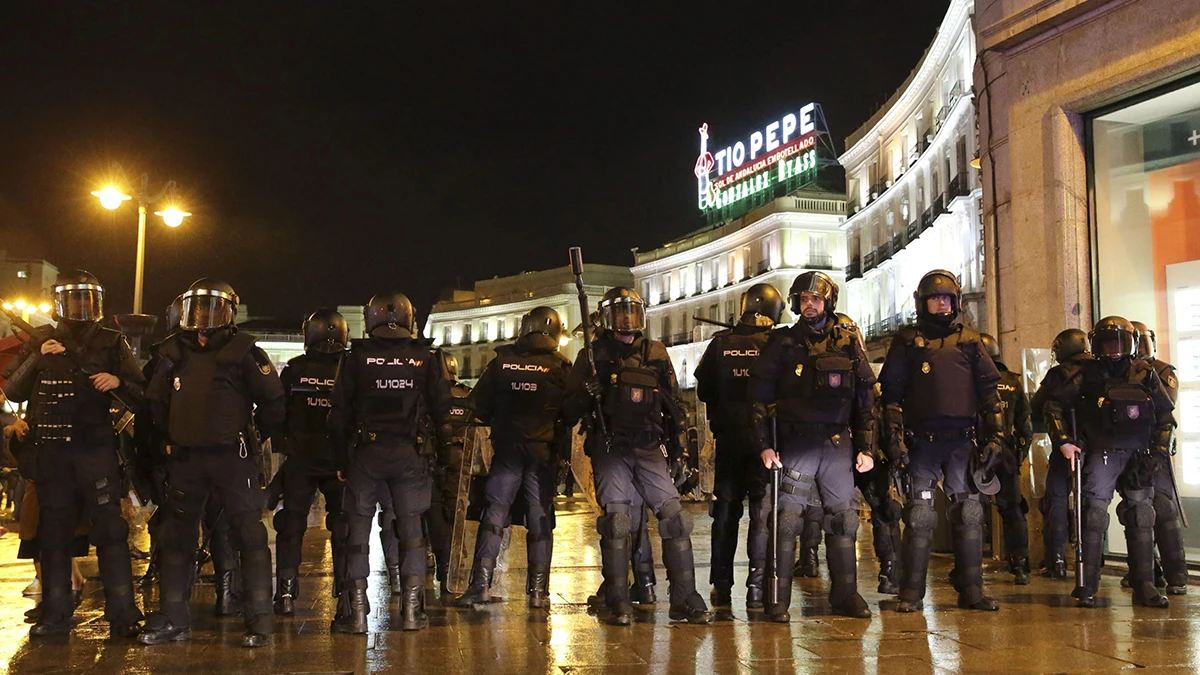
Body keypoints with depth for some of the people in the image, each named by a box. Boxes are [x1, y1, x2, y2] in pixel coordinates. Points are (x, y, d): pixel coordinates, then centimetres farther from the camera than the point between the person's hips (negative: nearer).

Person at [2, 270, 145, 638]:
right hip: (51, 451, 3)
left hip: (97, 448, -2)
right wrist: (36, 359, -11)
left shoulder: (112, 343, 7)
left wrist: (118, 382, -17)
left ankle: (122, 612, -7)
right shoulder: (40, 343, 12)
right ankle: (55, 614, 14)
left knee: (109, 530, -8)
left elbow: (140, 398, 4)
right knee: (53, 533, 6)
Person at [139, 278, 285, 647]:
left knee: (249, 534, -6)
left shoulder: (243, 352, -5)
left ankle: (260, 620, -3)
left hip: (231, 456, -5)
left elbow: (272, 401, -3)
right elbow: (156, 403, 20)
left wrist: (255, 436, 6)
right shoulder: (174, 352, 9)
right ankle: (173, 619, 18)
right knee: (176, 536, 9)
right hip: (185, 458, 5)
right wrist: (172, 438, 18)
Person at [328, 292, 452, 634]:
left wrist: (340, 460, 6)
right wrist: (440, 452, 14)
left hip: (366, 452, -1)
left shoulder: (357, 357, -1)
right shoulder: (425, 358, 2)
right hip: (410, 454, 1)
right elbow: (442, 412, 4)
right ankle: (412, 611, 8)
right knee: (411, 529, 7)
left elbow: (339, 414, 0)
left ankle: (358, 613, 4)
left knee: (358, 530, 5)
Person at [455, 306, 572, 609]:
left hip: (506, 449, 1)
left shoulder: (502, 360, 0)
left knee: (494, 515, 5)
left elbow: (479, 403, 3)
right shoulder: (561, 366, -3)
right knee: (540, 521, 5)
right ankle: (538, 590, 6)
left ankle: (480, 583, -3)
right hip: (543, 451, -1)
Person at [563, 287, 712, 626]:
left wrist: (680, 447, 12)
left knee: (675, 517, -4)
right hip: (611, 451, -3)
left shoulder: (656, 354, 12)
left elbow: (673, 404, 17)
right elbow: (570, 411, 1)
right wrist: (587, 392, -20)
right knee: (616, 523, -6)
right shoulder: (595, 355, 3)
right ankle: (619, 604, 4)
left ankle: (685, 600, 4)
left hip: (649, 450, 3)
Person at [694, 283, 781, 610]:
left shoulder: (721, 344, 0)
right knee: (763, 511, 3)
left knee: (726, 510, 11)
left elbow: (703, 391, 6)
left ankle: (721, 586, 15)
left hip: (728, 438, 2)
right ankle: (757, 585, 0)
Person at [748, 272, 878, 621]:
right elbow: (759, 397, 1)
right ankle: (778, 599, 2)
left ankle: (845, 594, 18)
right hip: (795, 443, -3)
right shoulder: (783, 343, 3)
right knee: (787, 517, -4)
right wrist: (764, 444, -7)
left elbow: (866, 398, 12)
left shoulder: (848, 343, 11)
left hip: (838, 444, 3)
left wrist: (867, 447, 6)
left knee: (844, 518, 7)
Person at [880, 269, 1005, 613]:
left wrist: (995, 434, 4)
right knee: (919, 516, -2)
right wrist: (894, 436, -6)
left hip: (962, 439, 2)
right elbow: (891, 391, 3)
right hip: (922, 439, -2)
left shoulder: (969, 341, 14)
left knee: (968, 513, 3)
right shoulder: (907, 341, 8)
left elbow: (989, 390, 13)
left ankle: (971, 590, 10)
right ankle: (912, 593, 3)